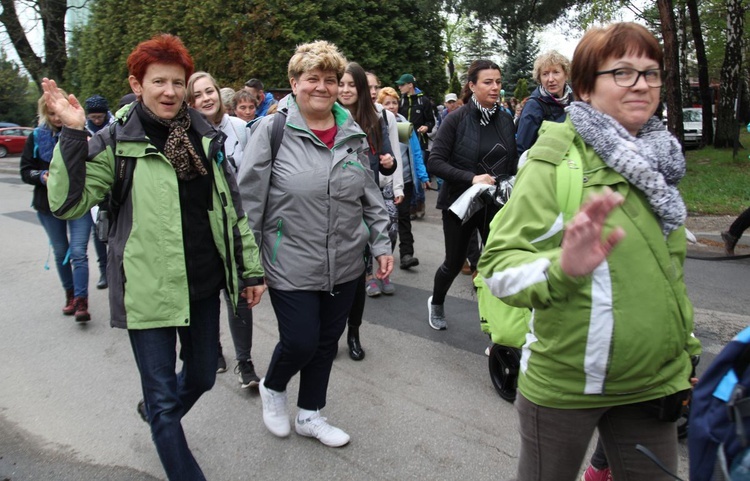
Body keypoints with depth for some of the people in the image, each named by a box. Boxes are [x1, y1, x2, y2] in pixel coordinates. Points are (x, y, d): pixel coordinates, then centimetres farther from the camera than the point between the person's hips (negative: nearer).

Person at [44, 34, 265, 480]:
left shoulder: (206, 138, 5)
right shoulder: (116, 143, -6)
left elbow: (232, 207, 9)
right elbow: (67, 203, -11)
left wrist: (251, 269, 10)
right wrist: (74, 134, -21)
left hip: (204, 285, 5)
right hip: (148, 289, -4)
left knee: (202, 376, 20)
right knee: (163, 397, 4)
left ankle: (158, 415, 53)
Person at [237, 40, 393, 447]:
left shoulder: (352, 134, 6)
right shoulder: (272, 130, -9)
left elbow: (370, 196, 13)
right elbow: (249, 200, -9)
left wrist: (381, 244, 8)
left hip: (345, 266, 5)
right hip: (291, 268, -5)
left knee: (327, 342, 15)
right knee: (300, 341, 1)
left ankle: (310, 414, 37)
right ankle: (272, 387, 36)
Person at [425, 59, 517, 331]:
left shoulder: (505, 120, 3)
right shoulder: (457, 119, -10)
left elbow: (513, 163, 14)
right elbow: (434, 163, -16)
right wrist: (472, 178, -25)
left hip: (497, 204, 3)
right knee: (455, 262, 12)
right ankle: (436, 303, 41)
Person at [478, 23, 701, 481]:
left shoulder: (657, 159, 5)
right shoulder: (556, 156, -14)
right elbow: (500, 265, -20)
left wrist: (687, 350, 19)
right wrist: (561, 270, -38)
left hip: (655, 381, 5)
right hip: (564, 383, -5)